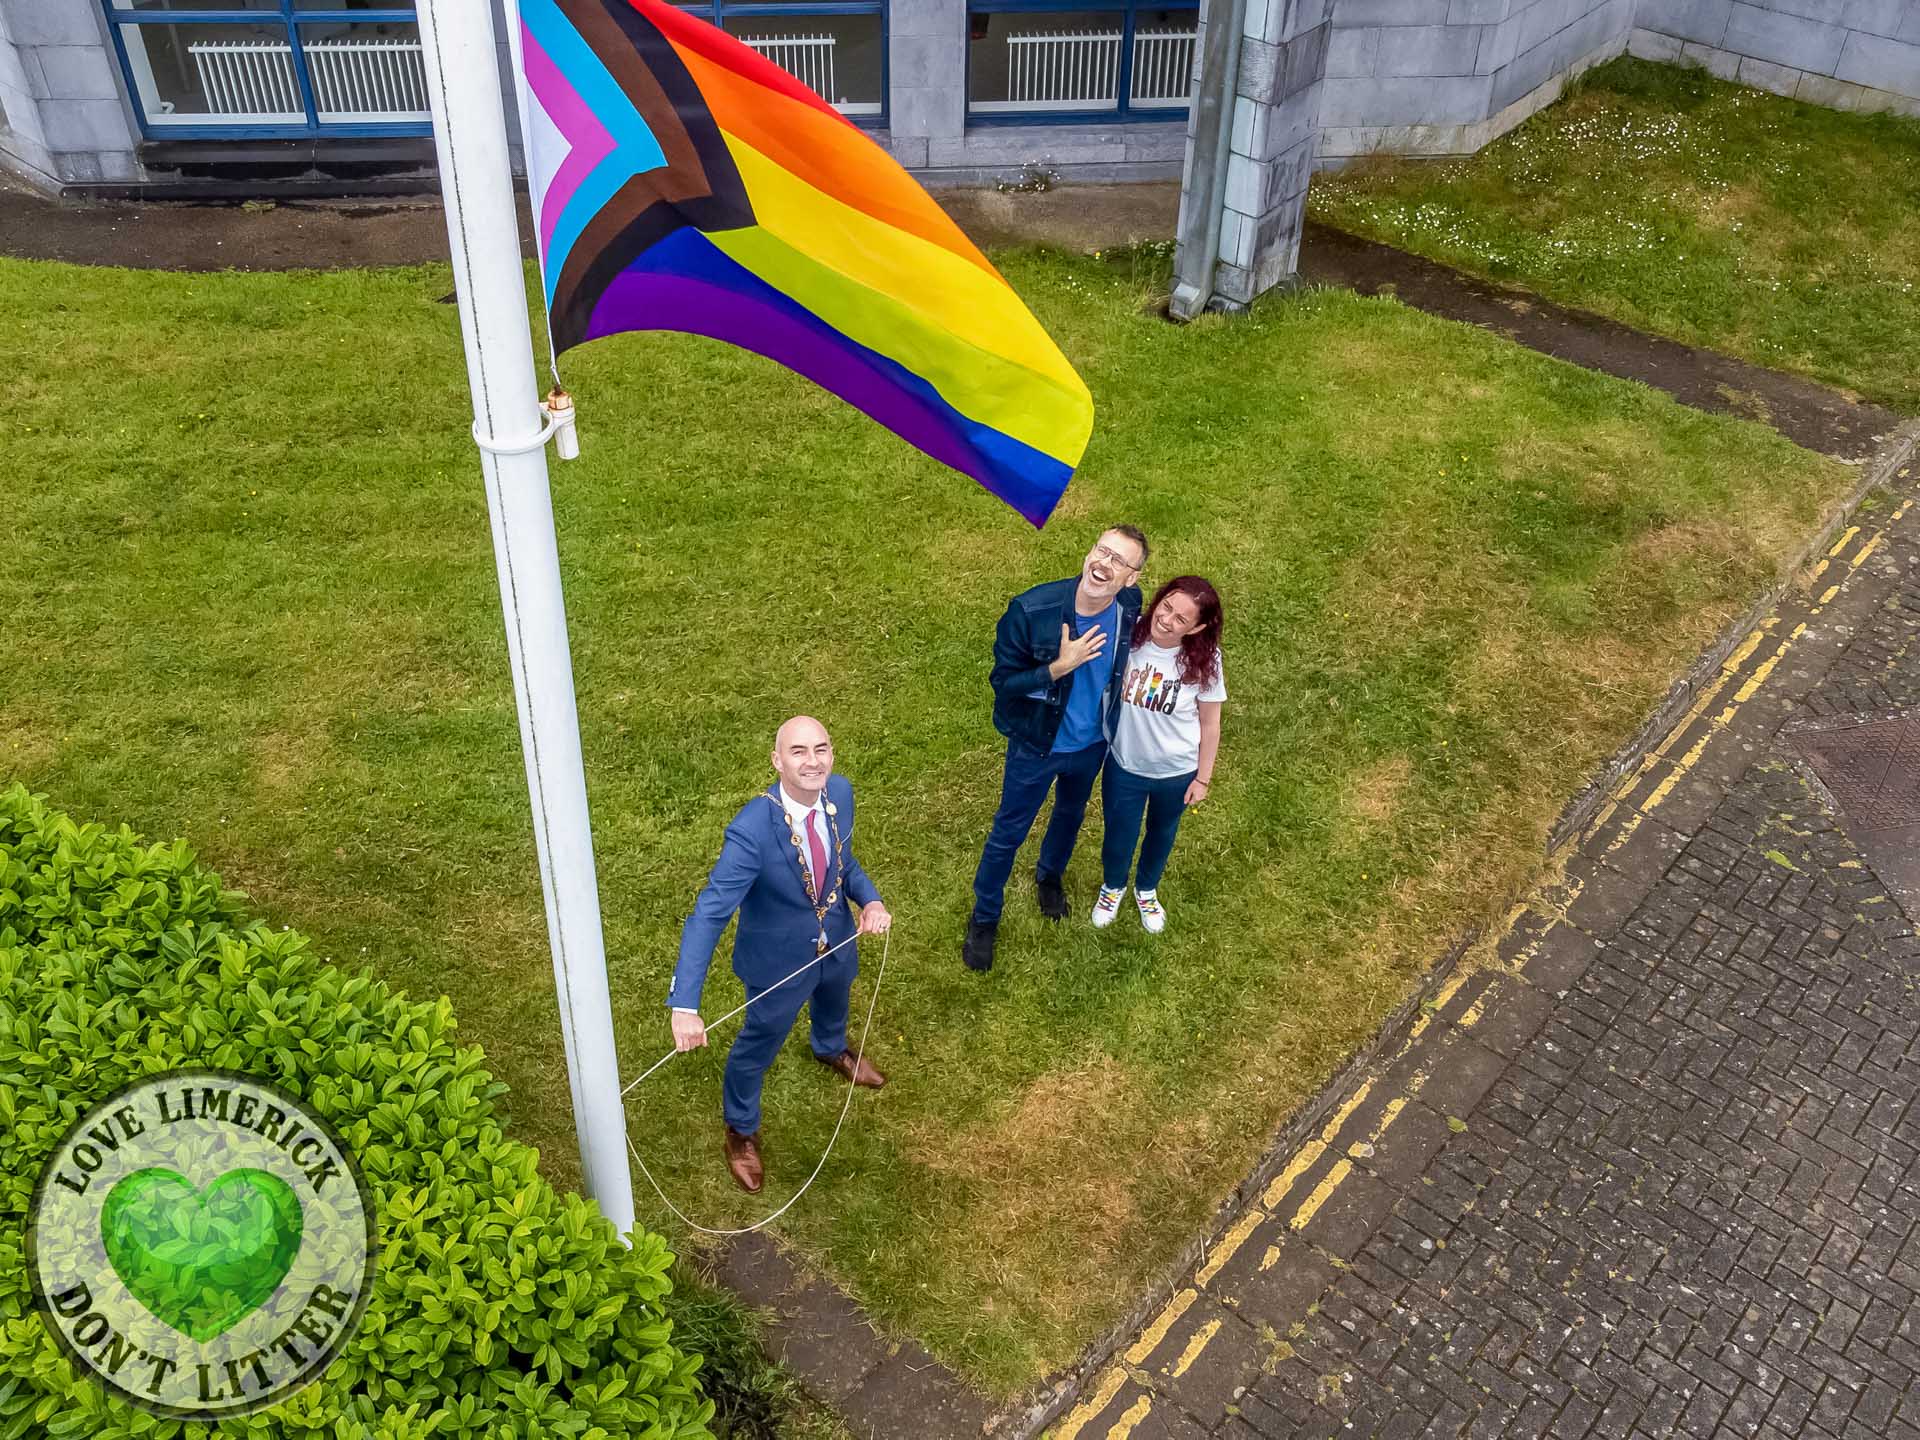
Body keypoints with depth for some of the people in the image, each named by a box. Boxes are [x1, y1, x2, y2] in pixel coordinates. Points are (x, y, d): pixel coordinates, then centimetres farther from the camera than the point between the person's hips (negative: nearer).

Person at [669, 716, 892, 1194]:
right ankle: (741, 1131, 51)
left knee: (834, 1004, 37)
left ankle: (832, 1050, 74)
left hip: (837, 941, 6)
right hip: (778, 959, -6)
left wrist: (869, 899, -18)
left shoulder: (840, 792, -20)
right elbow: (708, 915, -41)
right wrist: (684, 1006, -48)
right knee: (757, 1047, 21)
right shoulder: (752, 830, -40)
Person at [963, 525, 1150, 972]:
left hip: (1093, 744, 4)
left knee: (1071, 816, 30)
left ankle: (1050, 875, 62)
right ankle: (984, 919, 39)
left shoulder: (1130, 607, -19)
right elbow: (1002, 681, -23)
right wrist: (1060, 667, -37)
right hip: (1037, 746, -4)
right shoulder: (1032, 610, -32)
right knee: (1009, 832, 15)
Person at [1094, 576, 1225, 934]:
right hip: (1124, 764, 0)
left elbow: (1210, 725, -10)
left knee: (1162, 834, 27)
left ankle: (1147, 889, 58)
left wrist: (1203, 778, -3)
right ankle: (1113, 887, 55)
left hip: (1176, 771, 0)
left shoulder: (1204, 662, -23)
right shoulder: (1127, 635, -24)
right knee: (1119, 835, 21)